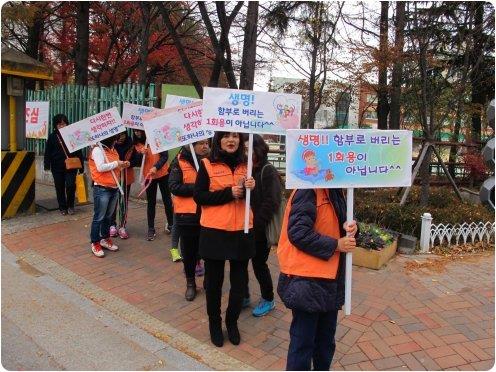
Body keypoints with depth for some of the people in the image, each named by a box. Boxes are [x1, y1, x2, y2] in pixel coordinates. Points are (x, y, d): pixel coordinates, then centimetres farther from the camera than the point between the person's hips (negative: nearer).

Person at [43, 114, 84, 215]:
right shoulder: (52, 136, 4)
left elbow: (78, 151, 3)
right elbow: (48, 152, 4)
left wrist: (81, 165, 0)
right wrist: (47, 165, -7)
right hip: (57, 167, 2)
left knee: (70, 186, -12)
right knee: (60, 188, 8)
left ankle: (70, 206, 11)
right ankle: (62, 208, 21)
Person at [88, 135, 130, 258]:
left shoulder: (113, 150, 16)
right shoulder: (97, 150, -10)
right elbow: (100, 167, -21)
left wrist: (122, 166, 4)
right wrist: (116, 164, -14)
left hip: (114, 188, 8)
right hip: (102, 189, -8)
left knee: (108, 216, 16)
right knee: (99, 217, -1)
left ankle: (105, 239, 28)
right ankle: (95, 243, 9)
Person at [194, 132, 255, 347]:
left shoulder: (246, 165, 6)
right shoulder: (207, 165, -4)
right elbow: (199, 196, -8)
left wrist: (251, 188, -11)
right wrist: (229, 193, -17)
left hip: (242, 231, 3)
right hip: (215, 231, -3)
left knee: (239, 281, 12)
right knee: (214, 280, 12)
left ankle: (232, 321, 35)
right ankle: (214, 323, 33)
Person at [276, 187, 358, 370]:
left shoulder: (333, 191, 10)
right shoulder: (308, 190, -18)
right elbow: (298, 232, -23)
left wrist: (347, 226, -4)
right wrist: (335, 245, -18)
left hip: (329, 277, 9)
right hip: (306, 279, -9)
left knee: (326, 337, 23)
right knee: (303, 339, 6)